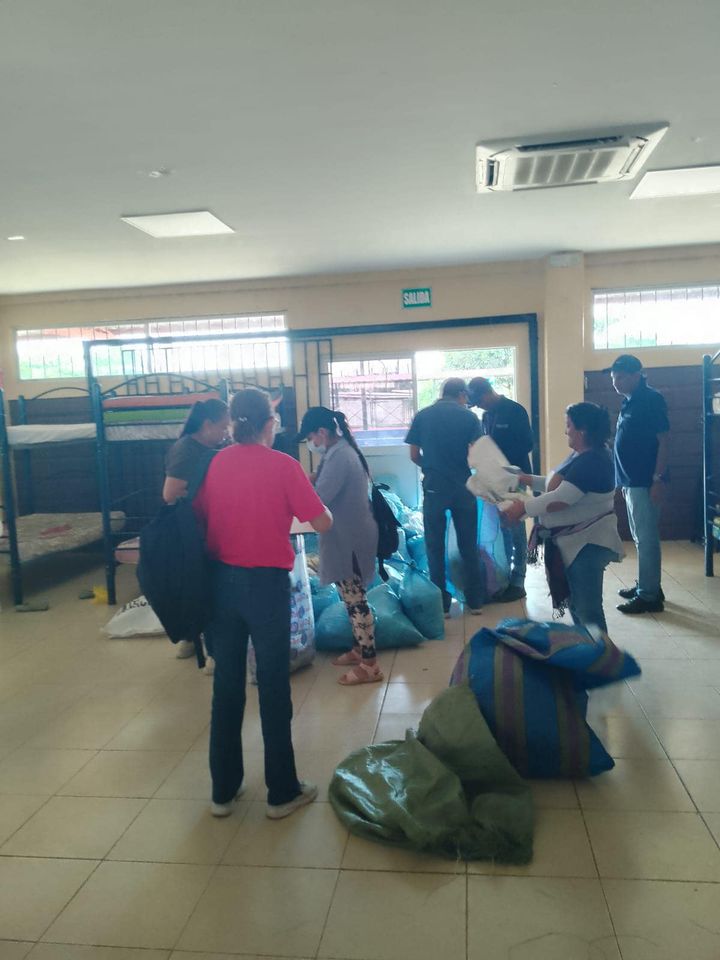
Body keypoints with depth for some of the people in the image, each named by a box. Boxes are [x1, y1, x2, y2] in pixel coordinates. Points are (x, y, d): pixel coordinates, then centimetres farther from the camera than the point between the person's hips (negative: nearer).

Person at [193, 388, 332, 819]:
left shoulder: (216, 463, 1)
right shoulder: (282, 465, -11)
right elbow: (323, 523, -8)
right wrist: (307, 501, 9)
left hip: (223, 580, 5)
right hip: (267, 583, -4)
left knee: (226, 685, 14)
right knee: (274, 686, 7)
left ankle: (223, 790, 26)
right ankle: (283, 792, 20)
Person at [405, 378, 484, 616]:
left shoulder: (422, 416, 1)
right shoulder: (469, 417, -1)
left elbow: (414, 456, 2)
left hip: (434, 488, 0)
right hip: (463, 487, 1)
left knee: (435, 548, 9)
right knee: (468, 547, 12)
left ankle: (441, 605, 13)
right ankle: (475, 601, 20)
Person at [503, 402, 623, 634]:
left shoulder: (592, 460, -23)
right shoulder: (581, 455, 10)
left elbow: (561, 498, -28)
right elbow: (559, 484, 20)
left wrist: (524, 508, -20)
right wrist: (528, 479, 11)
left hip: (588, 543, -11)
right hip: (573, 541, 11)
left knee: (587, 608, -5)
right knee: (576, 602, 20)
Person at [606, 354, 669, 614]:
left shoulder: (651, 399, -11)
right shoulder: (629, 402, 14)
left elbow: (662, 441, -15)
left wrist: (658, 479, -20)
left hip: (645, 481, -9)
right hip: (632, 481, 9)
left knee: (646, 539, -5)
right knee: (641, 538, 16)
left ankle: (649, 596, 1)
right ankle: (647, 586, 26)